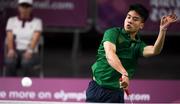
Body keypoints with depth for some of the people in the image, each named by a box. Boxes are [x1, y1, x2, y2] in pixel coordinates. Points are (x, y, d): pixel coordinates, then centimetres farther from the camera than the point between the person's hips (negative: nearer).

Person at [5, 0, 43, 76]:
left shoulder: (37, 21, 4)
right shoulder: (11, 21, 10)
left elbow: (35, 38, -12)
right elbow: (9, 38, -4)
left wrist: (29, 51, -31)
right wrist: (11, 50, -25)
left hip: (31, 54, -1)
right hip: (15, 52, 1)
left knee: (26, 63, -37)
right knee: (10, 62, -34)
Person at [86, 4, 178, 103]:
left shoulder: (138, 45, 5)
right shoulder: (113, 33, -5)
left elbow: (154, 51, -17)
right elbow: (110, 54, -24)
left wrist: (163, 29, -32)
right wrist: (124, 73, -41)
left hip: (117, 93, 3)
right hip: (98, 88, -3)